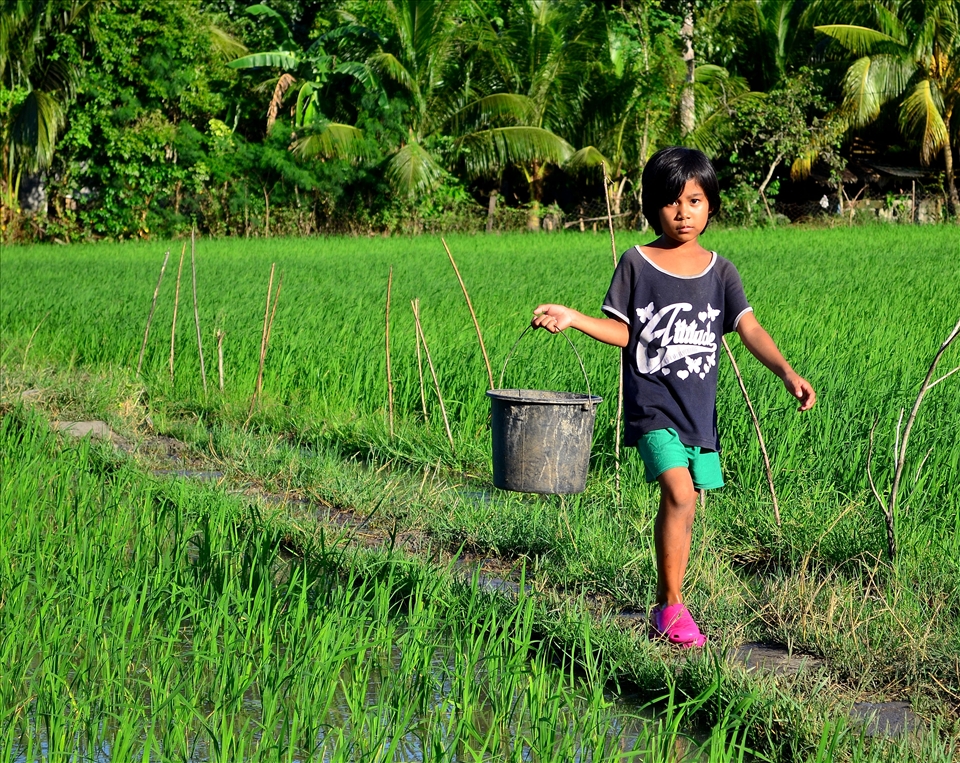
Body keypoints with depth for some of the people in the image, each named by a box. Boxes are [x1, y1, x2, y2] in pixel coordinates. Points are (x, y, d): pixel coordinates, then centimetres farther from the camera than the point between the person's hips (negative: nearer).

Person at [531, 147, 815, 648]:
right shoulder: (636, 263, 0)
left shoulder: (719, 271, 7)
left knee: (683, 506, 8)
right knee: (679, 493, -20)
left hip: (699, 409, 4)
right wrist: (573, 319, -11)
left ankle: (665, 608, 23)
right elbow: (622, 332, 4)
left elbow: (749, 329, -1)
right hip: (651, 405, -4)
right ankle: (672, 605, -8)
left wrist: (786, 371, -16)